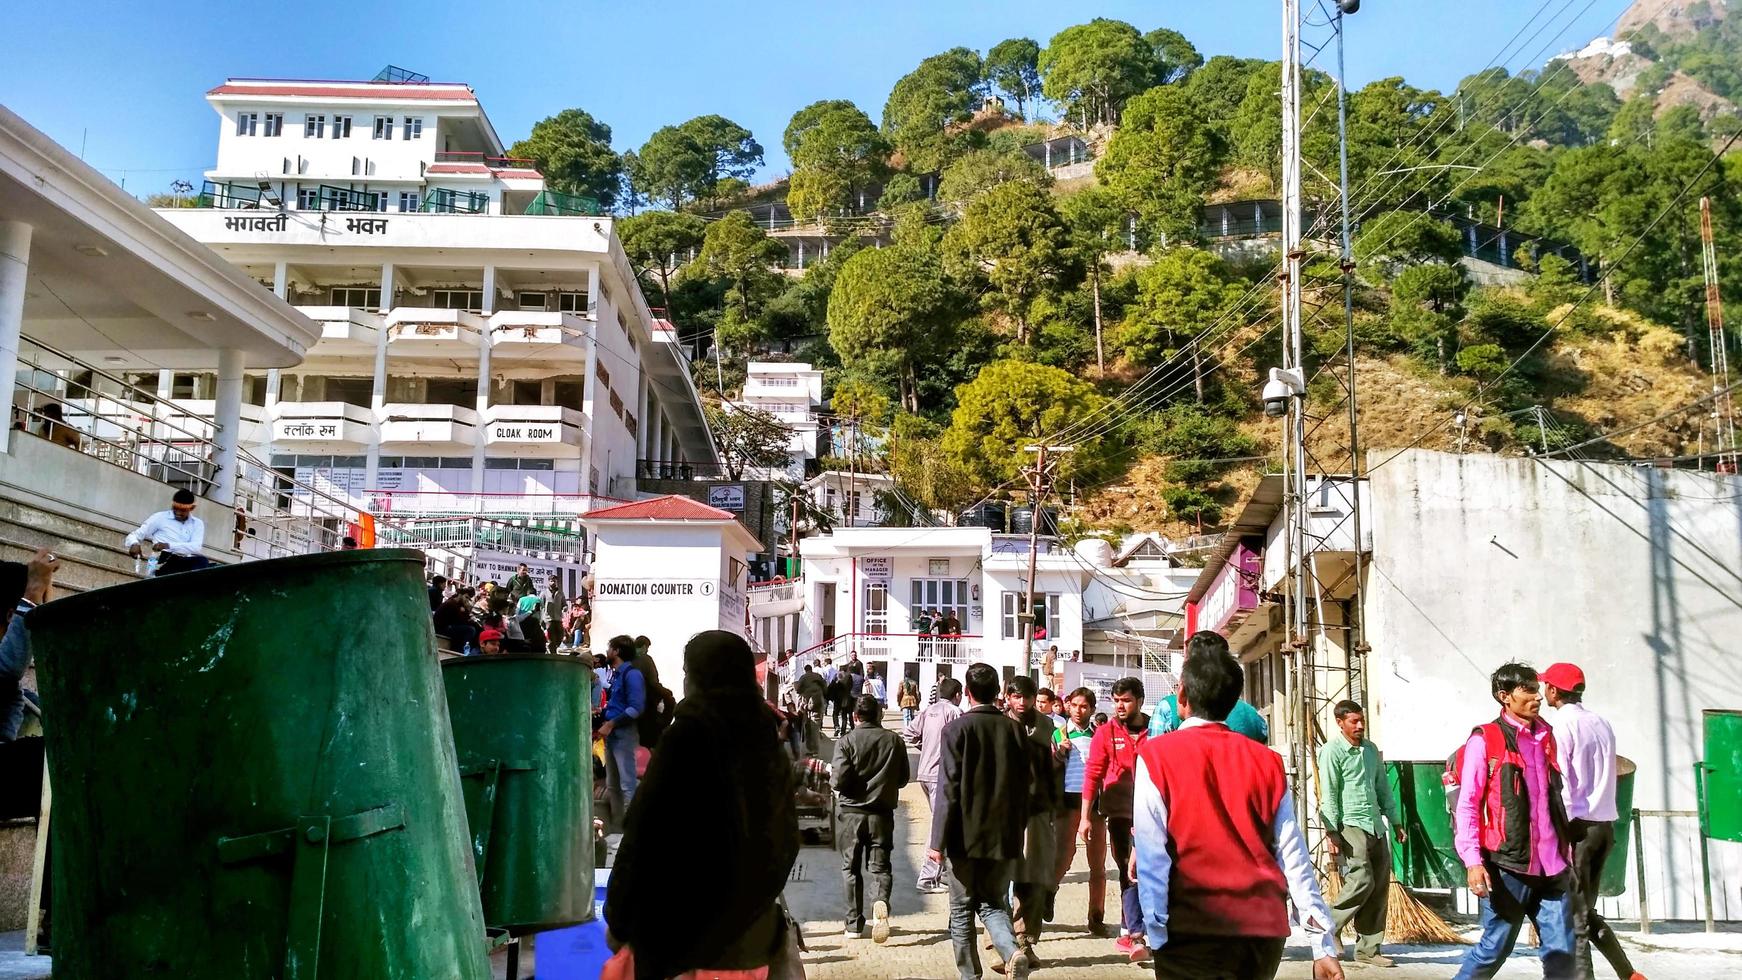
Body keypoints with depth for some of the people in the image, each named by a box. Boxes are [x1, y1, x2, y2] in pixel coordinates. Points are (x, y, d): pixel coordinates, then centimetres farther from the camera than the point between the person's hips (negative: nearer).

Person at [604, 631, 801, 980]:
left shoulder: (688, 733, -13)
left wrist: (618, 916, -4)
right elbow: (786, 833, 11)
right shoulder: (765, 736, 5)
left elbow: (648, 830, -14)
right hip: (751, 920, 6)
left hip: (683, 922, -6)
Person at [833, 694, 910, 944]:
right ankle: (881, 901, -22)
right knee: (879, 866, 7)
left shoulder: (846, 742, -9)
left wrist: (831, 772, 6)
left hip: (850, 813, -1)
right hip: (882, 813, 1)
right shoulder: (894, 740, 0)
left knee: (851, 868, 12)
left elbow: (839, 781, -15)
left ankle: (854, 923, 15)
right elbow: (903, 779, 8)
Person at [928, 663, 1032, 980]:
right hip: (1005, 836, 3)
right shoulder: (1014, 729, 2)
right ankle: (1011, 952, -11)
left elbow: (949, 789, -13)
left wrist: (938, 841, -10)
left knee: (962, 911, 11)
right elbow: (1026, 784, 6)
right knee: (993, 904, 14)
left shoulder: (957, 729, -10)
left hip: (967, 836, -3)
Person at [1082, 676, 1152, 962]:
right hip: (1121, 812, -1)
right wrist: (1085, 816, -6)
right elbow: (1092, 775, -2)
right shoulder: (1105, 733, -2)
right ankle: (1136, 936, 1)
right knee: (1130, 872, -1)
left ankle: (1127, 930, 21)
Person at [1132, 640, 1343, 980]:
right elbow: (1294, 856, 1)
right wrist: (1324, 944, 3)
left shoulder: (1156, 756, -5)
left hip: (1192, 930, -4)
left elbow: (1151, 855, -11)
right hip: (1265, 930, 4)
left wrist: (1156, 935, -9)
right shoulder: (1267, 761, 5)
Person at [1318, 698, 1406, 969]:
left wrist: (1395, 819, 18)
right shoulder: (1332, 751, -7)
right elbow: (1328, 794, -12)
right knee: (1361, 880, -16)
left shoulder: (1371, 749, 15)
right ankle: (1328, 928, 3)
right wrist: (1331, 831, -16)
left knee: (1380, 886, 4)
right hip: (1350, 825, -7)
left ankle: (1368, 949, 11)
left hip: (1375, 826, 7)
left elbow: (1383, 787, 21)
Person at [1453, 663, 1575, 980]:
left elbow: (1555, 798, 19)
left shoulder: (1545, 737, 12)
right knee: (1495, 948, 1)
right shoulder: (1484, 741, -6)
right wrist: (1473, 861, -16)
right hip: (1508, 865, -5)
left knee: (1562, 953, 3)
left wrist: (1565, 852, 17)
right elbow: (1467, 805, -9)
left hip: (1551, 867, 6)